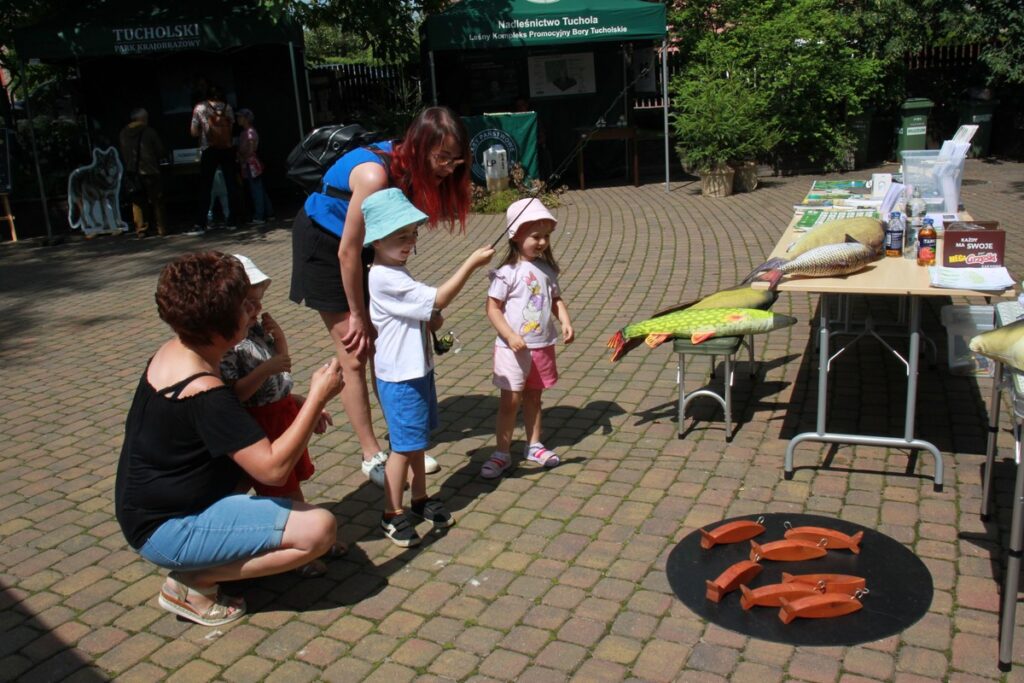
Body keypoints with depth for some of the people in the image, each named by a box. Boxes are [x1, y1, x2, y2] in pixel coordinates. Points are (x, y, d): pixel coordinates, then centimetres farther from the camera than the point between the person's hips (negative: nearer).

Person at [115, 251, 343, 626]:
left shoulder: (172, 352, 0)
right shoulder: (203, 392, -28)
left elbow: (228, 411, 17)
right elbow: (273, 468, -29)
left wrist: (299, 411, 3)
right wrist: (317, 398, -22)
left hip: (148, 507, 10)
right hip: (169, 528, -10)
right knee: (319, 528, -19)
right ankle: (192, 583, -5)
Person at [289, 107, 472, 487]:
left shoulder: (412, 169, -14)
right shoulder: (376, 175, -35)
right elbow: (348, 252, -28)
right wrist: (357, 316, -17)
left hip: (367, 246, 7)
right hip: (323, 244, -7)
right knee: (354, 356, -4)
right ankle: (372, 457, 5)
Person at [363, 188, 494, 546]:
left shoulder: (396, 273, 11)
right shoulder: (385, 278, -23)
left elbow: (423, 312, 22)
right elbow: (438, 299, -25)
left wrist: (432, 319, -1)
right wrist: (472, 263, -21)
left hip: (418, 369, 10)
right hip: (401, 377, -10)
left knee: (418, 439, 19)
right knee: (404, 445, 0)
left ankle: (420, 498, 33)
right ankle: (392, 514, 14)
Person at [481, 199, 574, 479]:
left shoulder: (547, 269, 4)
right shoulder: (508, 272, -15)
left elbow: (556, 298, 13)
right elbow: (493, 308, -15)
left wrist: (566, 322, -4)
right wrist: (510, 336, -23)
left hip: (543, 346, 6)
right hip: (514, 348, -5)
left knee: (533, 396, 18)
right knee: (510, 400, 1)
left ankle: (534, 445, 31)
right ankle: (502, 453, 13)